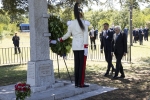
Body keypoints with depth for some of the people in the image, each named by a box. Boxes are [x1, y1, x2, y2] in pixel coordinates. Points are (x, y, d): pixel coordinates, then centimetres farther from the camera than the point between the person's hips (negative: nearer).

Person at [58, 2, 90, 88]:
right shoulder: (85, 22, -7)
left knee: (77, 64, 10)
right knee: (82, 65, 0)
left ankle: (76, 83, 13)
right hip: (82, 47, -5)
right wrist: (86, 47, -11)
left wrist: (61, 39, 29)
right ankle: (81, 83, 1)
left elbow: (68, 34, 12)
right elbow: (85, 36, -11)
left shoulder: (71, 23, 5)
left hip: (75, 47, 5)